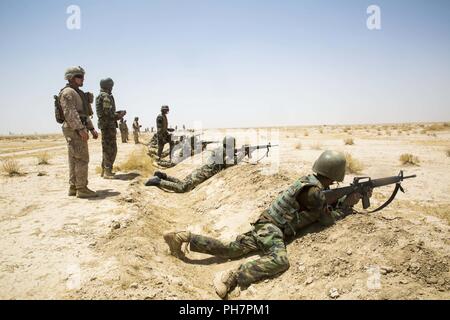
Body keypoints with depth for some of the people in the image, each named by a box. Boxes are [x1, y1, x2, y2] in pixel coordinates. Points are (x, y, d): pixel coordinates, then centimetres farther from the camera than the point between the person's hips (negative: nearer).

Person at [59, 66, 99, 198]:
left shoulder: (78, 93, 23)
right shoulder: (68, 92, -9)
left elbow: (84, 114, 25)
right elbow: (70, 113, -21)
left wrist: (92, 129, 19)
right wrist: (81, 129, -28)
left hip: (78, 129, 10)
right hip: (74, 130, -10)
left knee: (74, 160, 10)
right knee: (82, 159, -10)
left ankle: (73, 187, 15)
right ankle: (82, 189, -8)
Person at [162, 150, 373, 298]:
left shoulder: (314, 182, 13)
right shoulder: (314, 190, -17)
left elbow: (330, 203, 24)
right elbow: (327, 219, -7)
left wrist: (348, 199, 16)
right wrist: (349, 204, 3)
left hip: (267, 225, 9)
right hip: (272, 227, -9)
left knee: (230, 250, 7)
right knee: (280, 260, -33)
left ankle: (184, 237, 8)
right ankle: (232, 278, -36)